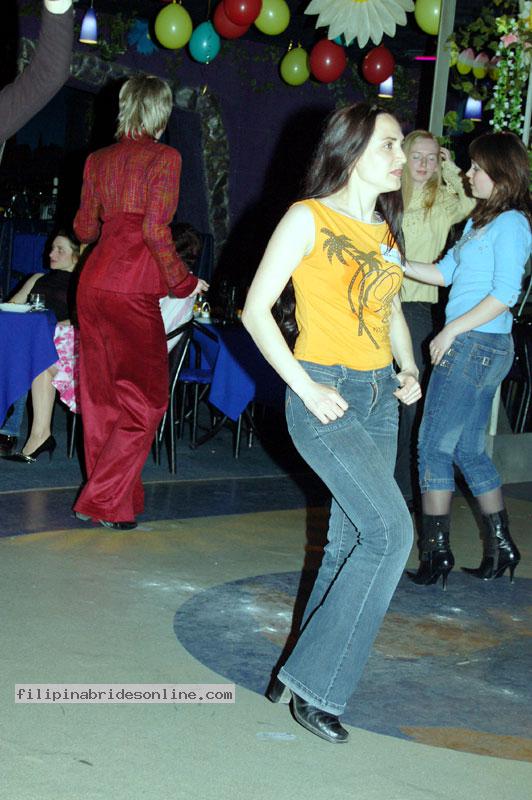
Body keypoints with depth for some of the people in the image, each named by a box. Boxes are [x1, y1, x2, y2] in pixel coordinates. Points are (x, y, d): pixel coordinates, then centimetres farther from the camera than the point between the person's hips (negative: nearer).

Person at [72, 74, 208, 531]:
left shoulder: (99, 160, 11)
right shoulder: (164, 158, -6)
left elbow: (85, 228, 16)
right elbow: (156, 230, -15)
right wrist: (183, 281, -4)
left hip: (94, 284, 7)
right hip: (132, 289, -7)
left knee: (102, 394, 13)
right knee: (145, 398, 3)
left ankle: (113, 496, 22)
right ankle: (105, 502, 1)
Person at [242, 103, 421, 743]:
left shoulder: (386, 229, 14)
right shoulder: (309, 218, -7)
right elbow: (256, 308, -9)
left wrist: (408, 368, 7)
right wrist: (305, 387, -16)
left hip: (379, 397, 7)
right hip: (325, 395, -7)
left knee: (350, 542, 7)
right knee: (391, 530, -17)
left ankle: (306, 677, 19)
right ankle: (312, 683, -8)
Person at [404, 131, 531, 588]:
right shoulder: (479, 221, 16)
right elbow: (445, 273, 18)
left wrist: (452, 331, -14)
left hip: (476, 346, -9)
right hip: (473, 348, 9)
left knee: (435, 445, -5)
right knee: (469, 449, 13)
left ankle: (436, 551, 1)